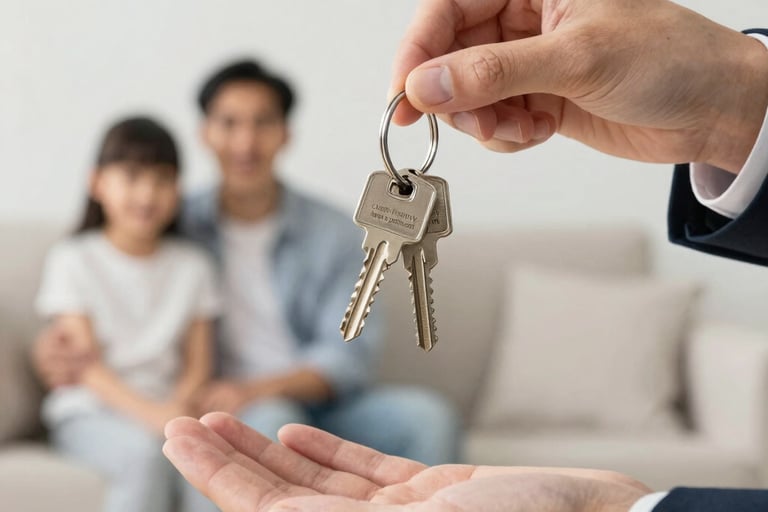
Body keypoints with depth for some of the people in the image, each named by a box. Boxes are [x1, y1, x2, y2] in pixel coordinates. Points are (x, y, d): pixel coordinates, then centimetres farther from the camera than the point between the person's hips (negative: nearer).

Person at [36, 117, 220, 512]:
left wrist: (178, 408, -14)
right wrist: (148, 413, -21)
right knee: (147, 453, -36)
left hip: (167, 409, 3)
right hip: (89, 414, -3)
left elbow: (197, 362, 8)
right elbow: (85, 364, -6)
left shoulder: (192, 266, 12)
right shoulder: (72, 260, 1)